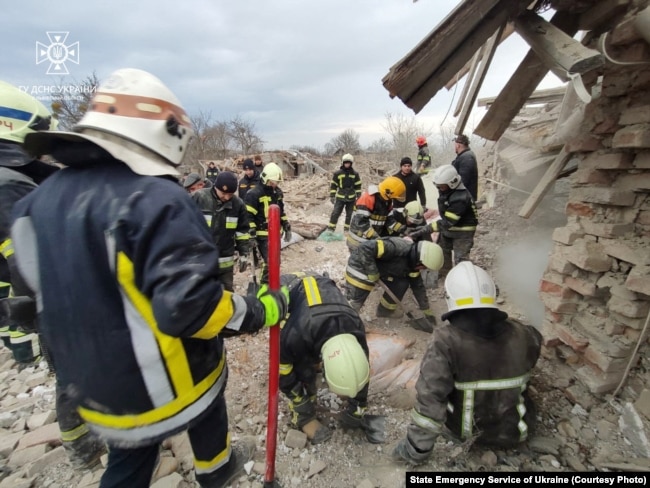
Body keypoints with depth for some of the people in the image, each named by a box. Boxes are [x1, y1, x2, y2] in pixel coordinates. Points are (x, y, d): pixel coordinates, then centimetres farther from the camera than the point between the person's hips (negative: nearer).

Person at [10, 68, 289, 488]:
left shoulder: (43, 199, -1)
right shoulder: (157, 201, -28)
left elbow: (54, 292, 9)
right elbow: (190, 307, -33)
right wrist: (260, 311, -19)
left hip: (93, 383, 6)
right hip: (165, 383, -5)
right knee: (206, 401, 27)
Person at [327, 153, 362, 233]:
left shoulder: (355, 174, 5)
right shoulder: (337, 173, -1)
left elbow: (358, 186, 10)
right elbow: (333, 185, 2)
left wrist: (359, 196, 7)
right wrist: (332, 196, -2)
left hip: (351, 198, 2)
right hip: (340, 198, -2)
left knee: (350, 215, 9)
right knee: (335, 213, -6)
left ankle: (347, 229, 22)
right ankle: (330, 229, 0)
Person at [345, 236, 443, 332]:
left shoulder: (413, 261, -5)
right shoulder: (397, 248, -34)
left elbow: (418, 286, 8)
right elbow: (365, 248, -38)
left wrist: (428, 312, 11)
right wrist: (373, 273, -29)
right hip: (360, 264, -7)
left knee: (401, 283, 0)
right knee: (354, 301, -13)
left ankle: (384, 311, 17)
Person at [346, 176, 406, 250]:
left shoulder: (387, 201, 5)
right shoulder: (368, 198, -24)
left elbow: (390, 219, 8)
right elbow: (361, 221, -28)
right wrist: (375, 237, -31)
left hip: (373, 240, 9)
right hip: (358, 242, -9)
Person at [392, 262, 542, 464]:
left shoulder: (446, 340, -29)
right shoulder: (519, 334, -15)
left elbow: (430, 399, -30)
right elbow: (534, 343, 11)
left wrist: (415, 449, -16)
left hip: (463, 430, -3)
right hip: (513, 431, 4)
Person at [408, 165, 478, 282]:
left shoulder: (460, 198, -35)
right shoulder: (445, 190, -8)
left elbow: (446, 223, -37)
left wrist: (422, 231, -40)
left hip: (462, 232, -9)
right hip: (448, 228, 9)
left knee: (461, 259, -6)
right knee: (442, 250, 21)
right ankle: (445, 271, 44)